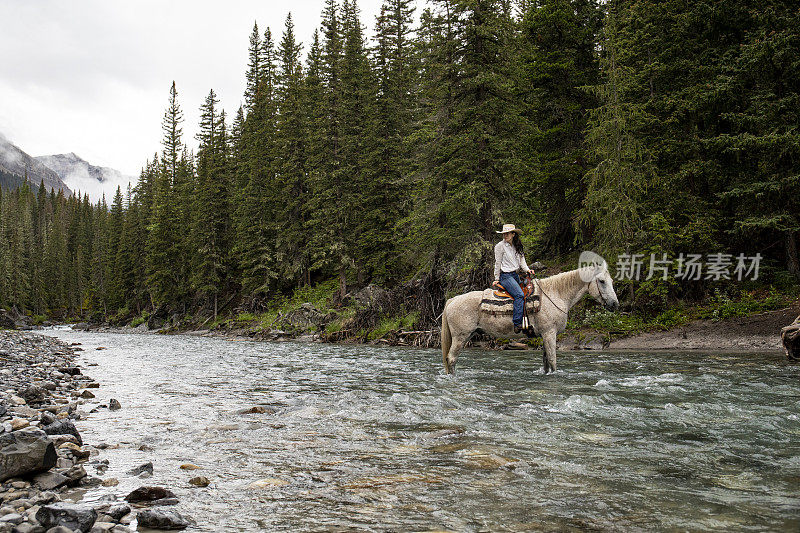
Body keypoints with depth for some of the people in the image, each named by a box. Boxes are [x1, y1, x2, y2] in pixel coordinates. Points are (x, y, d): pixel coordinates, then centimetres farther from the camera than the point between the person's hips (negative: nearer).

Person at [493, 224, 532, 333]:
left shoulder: (518, 246, 14)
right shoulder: (500, 246, -5)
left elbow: (522, 260, 16)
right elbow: (497, 263, -3)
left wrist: (527, 270, -2)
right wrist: (497, 279, -1)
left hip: (516, 275, 8)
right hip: (505, 276, -8)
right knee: (519, 295, -25)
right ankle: (517, 324, -30)